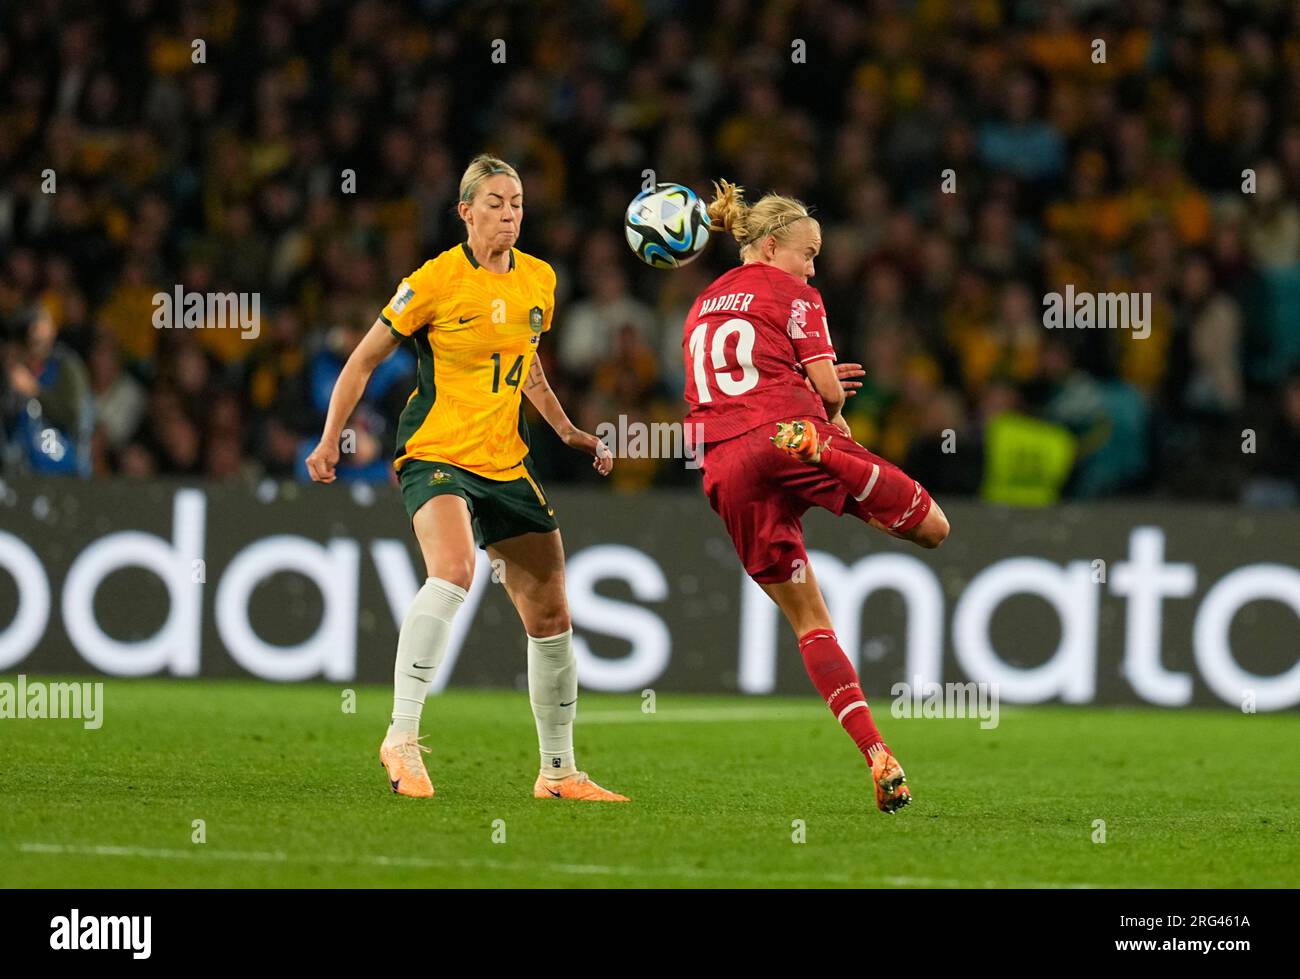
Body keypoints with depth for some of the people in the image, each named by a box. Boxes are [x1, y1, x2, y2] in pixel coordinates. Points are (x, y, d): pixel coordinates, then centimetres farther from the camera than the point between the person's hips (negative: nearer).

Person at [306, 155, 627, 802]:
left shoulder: (539, 280, 8)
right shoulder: (436, 280, -9)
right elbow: (364, 360, -2)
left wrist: (567, 431, 20)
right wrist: (330, 439, -9)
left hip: (505, 464, 6)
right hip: (435, 454, -6)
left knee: (551, 615, 6)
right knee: (453, 569, -34)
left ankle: (558, 772, 20)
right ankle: (402, 737, -29)